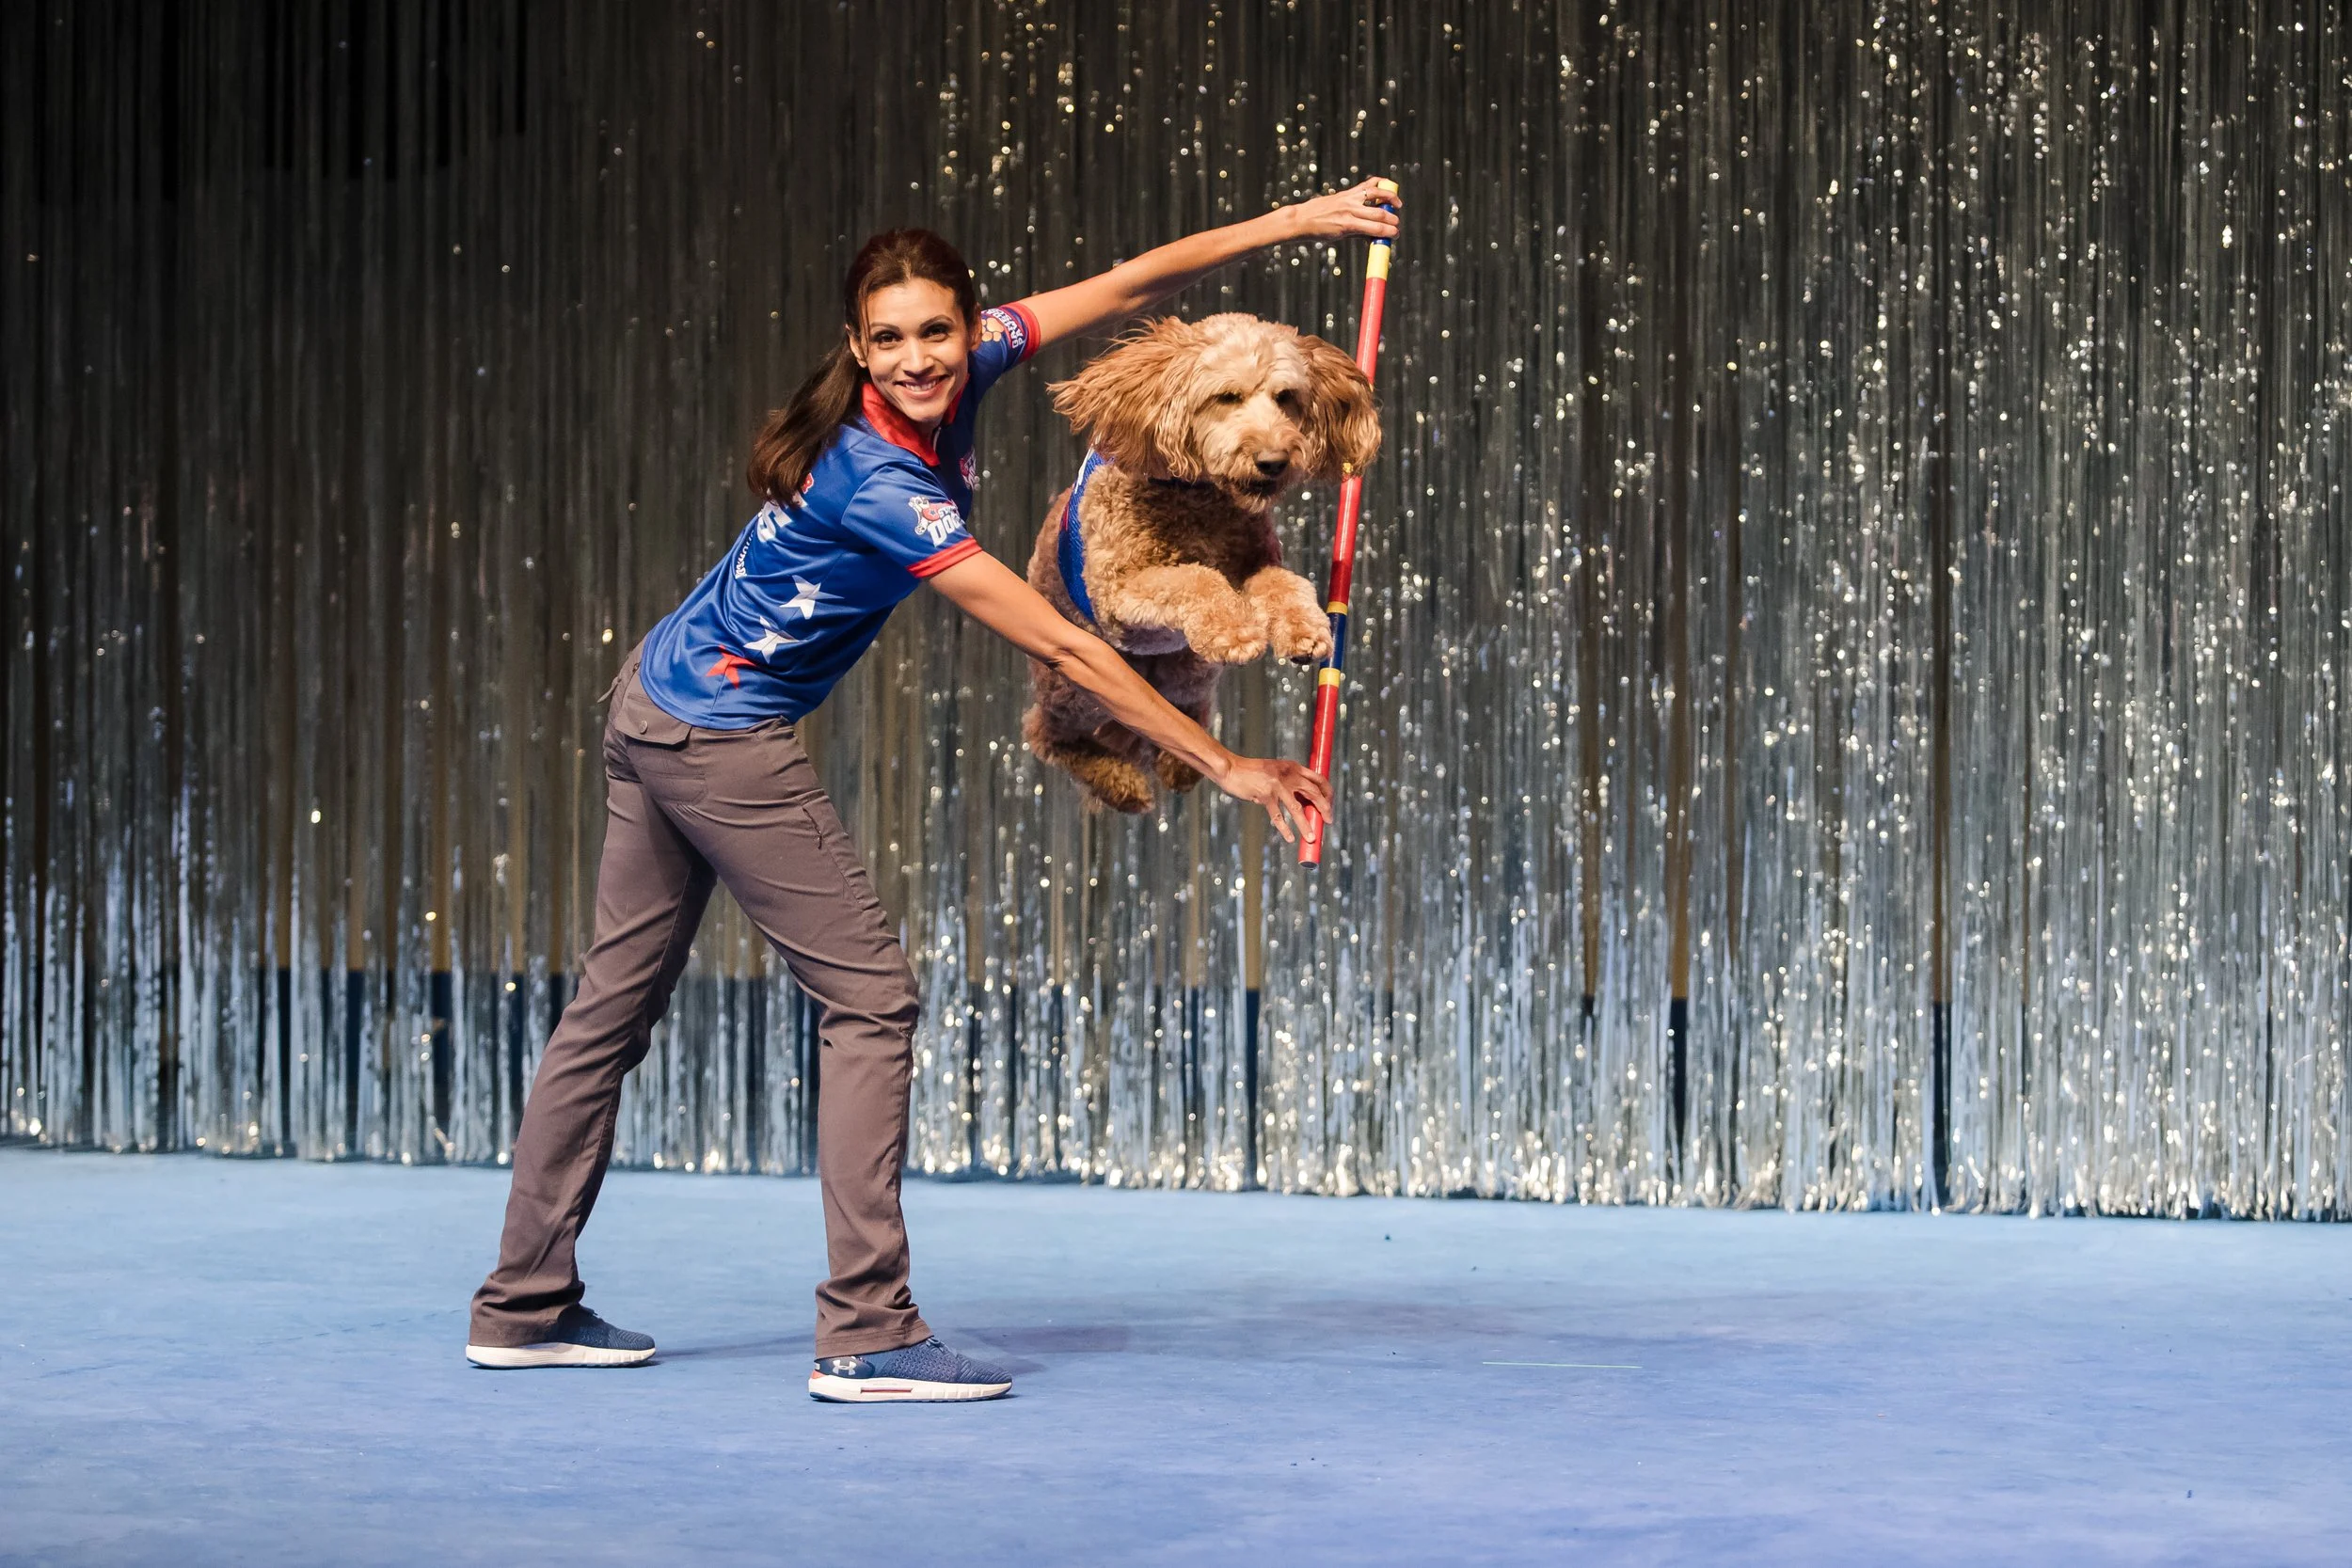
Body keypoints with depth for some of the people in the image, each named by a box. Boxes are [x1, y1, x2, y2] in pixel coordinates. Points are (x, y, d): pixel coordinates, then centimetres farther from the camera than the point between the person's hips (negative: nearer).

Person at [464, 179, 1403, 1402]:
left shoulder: (963, 369, -6)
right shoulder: (876, 484, -28)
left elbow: (1130, 284, 1)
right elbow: (1061, 648, -27)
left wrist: (1302, 219, -6)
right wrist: (1228, 768, -24)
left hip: (658, 706, 9)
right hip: (722, 737, -9)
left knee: (618, 1001, 13)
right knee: (869, 998, -7)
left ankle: (525, 1305, 22)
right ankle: (866, 1336, -7)